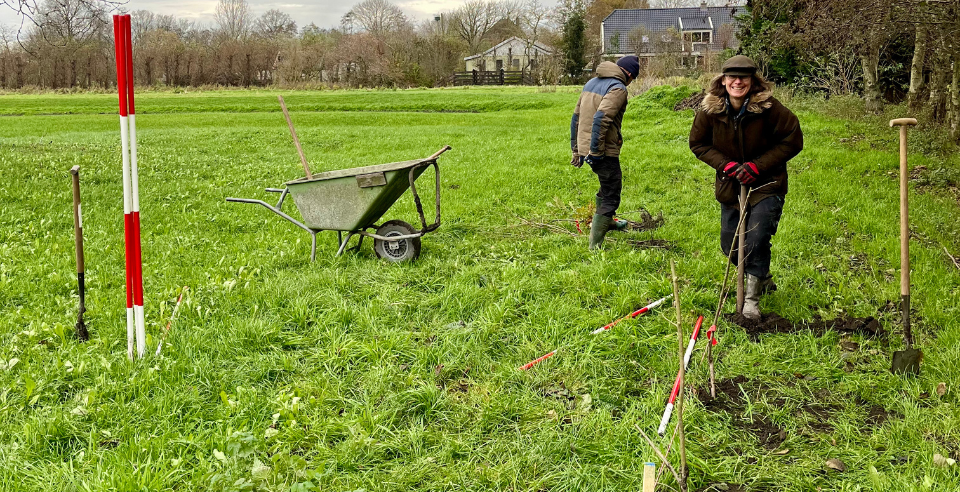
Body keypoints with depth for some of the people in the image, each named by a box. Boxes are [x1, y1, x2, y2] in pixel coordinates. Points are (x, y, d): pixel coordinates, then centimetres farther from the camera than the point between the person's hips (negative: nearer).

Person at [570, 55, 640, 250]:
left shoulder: (591, 82, 14)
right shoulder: (618, 88, -12)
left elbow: (576, 116, 16)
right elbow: (601, 118, -26)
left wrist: (576, 149, 21)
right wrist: (595, 151, -23)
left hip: (585, 148, 9)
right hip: (604, 152, -8)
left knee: (607, 187, 30)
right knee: (610, 198, 2)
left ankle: (607, 221, 49)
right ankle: (595, 245, 2)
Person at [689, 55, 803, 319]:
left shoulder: (769, 108, -19)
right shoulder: (709, 111, -11)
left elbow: (793, 141, -10)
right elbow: (698, 144, 3)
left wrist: (757, 166, -18)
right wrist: (727, 165, -12)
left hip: (766, 186, -4)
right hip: (731, 186, 4)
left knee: (756, 241, -17)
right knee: (730, 246, 10)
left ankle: (752, 297, 1)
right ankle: (762, 279, 39)